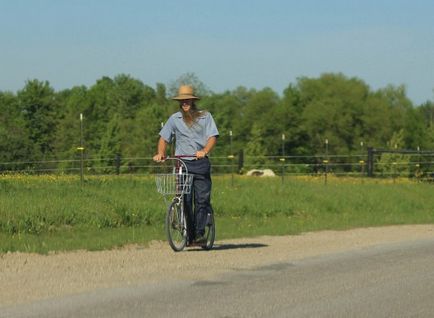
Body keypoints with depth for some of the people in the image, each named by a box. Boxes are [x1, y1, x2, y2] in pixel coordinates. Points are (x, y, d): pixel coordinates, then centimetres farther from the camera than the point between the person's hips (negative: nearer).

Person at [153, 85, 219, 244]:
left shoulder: (205, 116, 8)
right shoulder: (174, 119, 13)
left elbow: (212, 137, -1)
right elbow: (164, 138, 14)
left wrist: (205, 151, -20)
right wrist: (160, 153, -5)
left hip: (201, 163, -1)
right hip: (182, 163, 1)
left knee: (202, 199, -9)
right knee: (185, 200, -4)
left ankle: (199, 233, -5)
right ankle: (189, 235, -1)